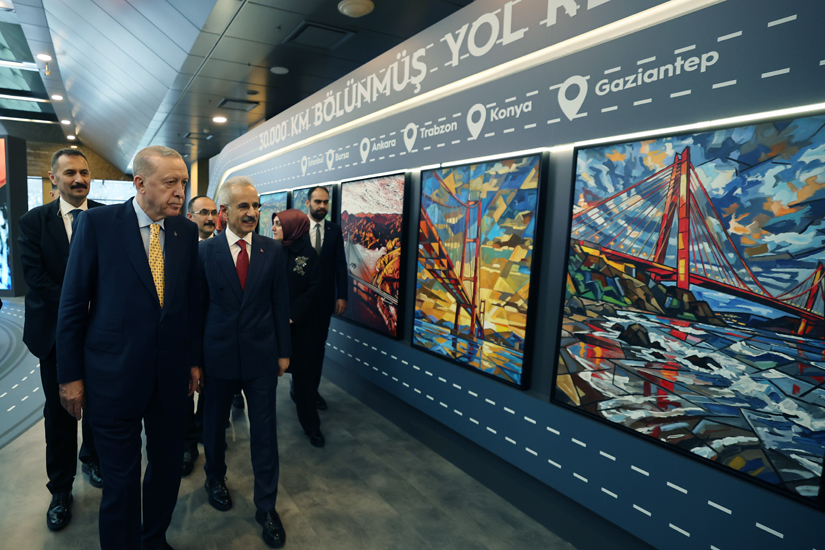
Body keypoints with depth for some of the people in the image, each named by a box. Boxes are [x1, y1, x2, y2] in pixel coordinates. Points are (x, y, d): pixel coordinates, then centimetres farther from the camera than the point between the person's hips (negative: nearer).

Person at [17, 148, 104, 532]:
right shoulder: (33, 222, 0)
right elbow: (34, 275, -8)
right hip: (56, 331, 0)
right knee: (59, 411, 9)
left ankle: (92, 458, 40)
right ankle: (60, 488, 25)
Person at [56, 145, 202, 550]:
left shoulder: (186, 231, 2)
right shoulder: (97, 223, -8)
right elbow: (73, 303, -5)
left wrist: (194, 360, 9)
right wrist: (70, 375, -4)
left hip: (171, 373, 4)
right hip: (113, 375, -3)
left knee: (168, 464, 17)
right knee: (120, 479, 10)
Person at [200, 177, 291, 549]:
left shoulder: (273, 251, -3)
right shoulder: (205, 251, -5)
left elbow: (280, 303, 1)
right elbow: (198, 304, -1)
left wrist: (283, 351, 1)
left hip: (262, 355, 0)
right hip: (219, 354, 0)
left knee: (264, 430, 8)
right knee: (214, 423, 20)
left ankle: (266, 506, 25)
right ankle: (215, 478, 48)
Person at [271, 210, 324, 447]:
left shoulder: (308, 254, -4)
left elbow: (314, 288, -7)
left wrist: (293, 316, -14)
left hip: (301, 325, -1)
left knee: (304, 372, 4)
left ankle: (311, 424, 18)